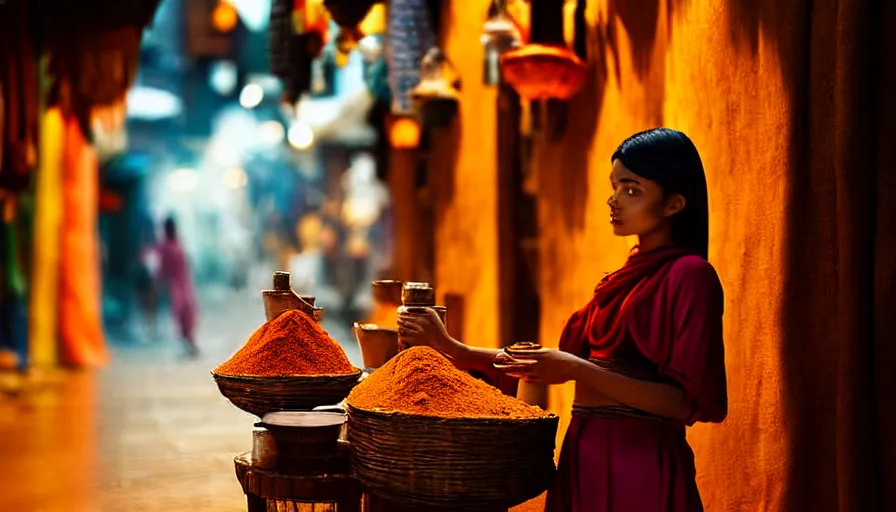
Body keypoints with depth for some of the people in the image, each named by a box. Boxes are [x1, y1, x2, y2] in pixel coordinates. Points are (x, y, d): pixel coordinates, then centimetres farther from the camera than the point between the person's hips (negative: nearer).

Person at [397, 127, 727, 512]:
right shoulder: (626, 278, 13)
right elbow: (561, 361, 12)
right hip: (584, 458, 7)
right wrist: (453, 349, 7)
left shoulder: (688, 275, -10)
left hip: (641, 464, -7)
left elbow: (685, 402, -16)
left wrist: (580, 371, -20)